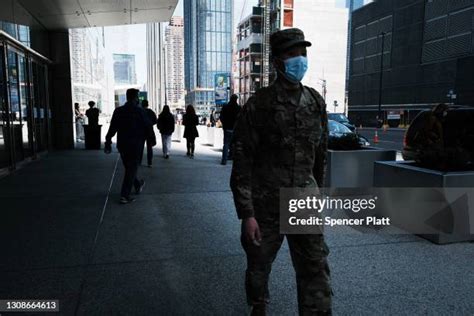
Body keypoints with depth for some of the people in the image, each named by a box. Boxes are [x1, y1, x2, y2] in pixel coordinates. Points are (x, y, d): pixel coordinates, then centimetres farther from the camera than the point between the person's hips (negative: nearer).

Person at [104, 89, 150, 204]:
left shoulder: (118, 111, 0)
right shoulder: (139, 111, -11)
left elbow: (112, 128, -2)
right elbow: (148, 126, -8)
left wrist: (108, 142, 1)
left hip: (122, 144, 5)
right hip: (135, 144, -5)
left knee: (129, 167, 21)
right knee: (132, 168, 1)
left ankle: (138, 185, 40)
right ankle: (125, 195, -3)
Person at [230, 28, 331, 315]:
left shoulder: (316, 102, 3)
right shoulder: (258, 105, -11)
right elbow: (242, 162, -11)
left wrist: (317, 191, 18)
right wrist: (246, 214, -14)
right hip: (265, 203, -2)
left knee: (316, 268, 0)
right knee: (259, 263, 15)